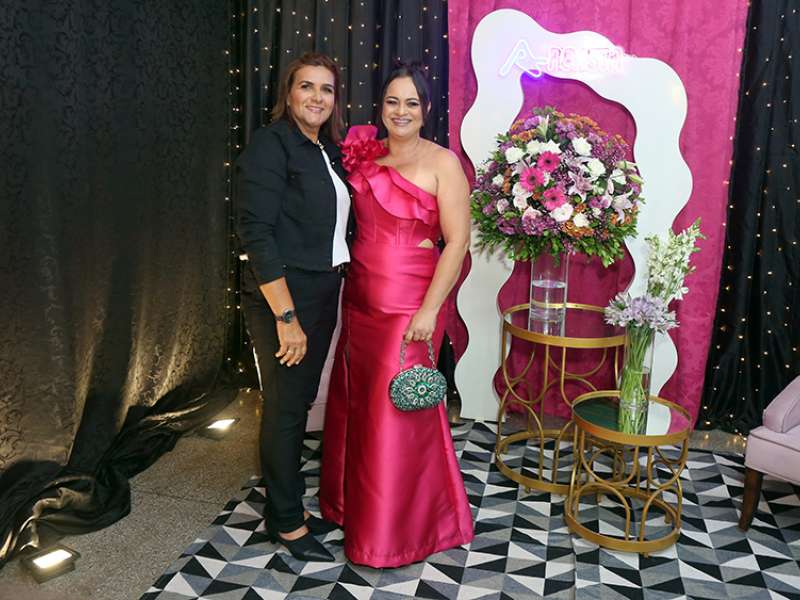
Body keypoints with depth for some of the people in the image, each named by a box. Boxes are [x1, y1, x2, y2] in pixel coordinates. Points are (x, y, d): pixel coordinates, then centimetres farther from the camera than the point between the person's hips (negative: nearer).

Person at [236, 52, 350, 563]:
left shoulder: (328, 150, 12)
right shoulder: (271, 144, -12)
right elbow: (256, 234, -19)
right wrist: (286, 317, -22)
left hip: (323, 295, 8)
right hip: (282, 298, -8)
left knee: (300, 402, 17)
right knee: (286, 408, 4)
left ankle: (289, 504, 34)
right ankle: (287, 522, 22)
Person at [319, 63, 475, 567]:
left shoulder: (442, 162, -6)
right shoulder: (365, 157, 9)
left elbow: (458, 241, -11)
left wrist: (429, 309, -17)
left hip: (410, 304, -5)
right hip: (361, 298, 6)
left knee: (396, 409, 1)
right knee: (354, 403, 14)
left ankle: (398, 529, 21)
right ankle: (354, 503, 37)